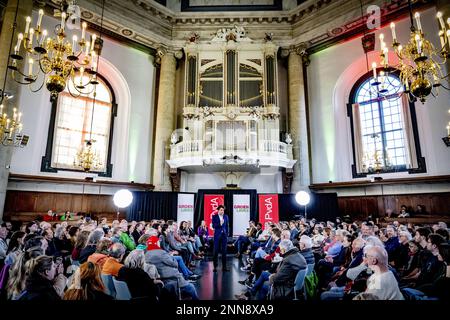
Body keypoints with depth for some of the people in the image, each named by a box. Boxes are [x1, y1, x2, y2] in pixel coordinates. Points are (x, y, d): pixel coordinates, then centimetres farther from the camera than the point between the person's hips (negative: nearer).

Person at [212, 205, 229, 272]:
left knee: (224, 251, 4)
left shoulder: (226, 216, 8)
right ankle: (215, 266, 10)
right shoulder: (214, 216, -1)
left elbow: (227, 226, 10)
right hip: (217, 235, -2)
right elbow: (213, 226, -7)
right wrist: (219, 224, -22)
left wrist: (227, 234, 6)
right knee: (216, 251, 1)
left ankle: (224, 267, 11)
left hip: (224, 235, 3)